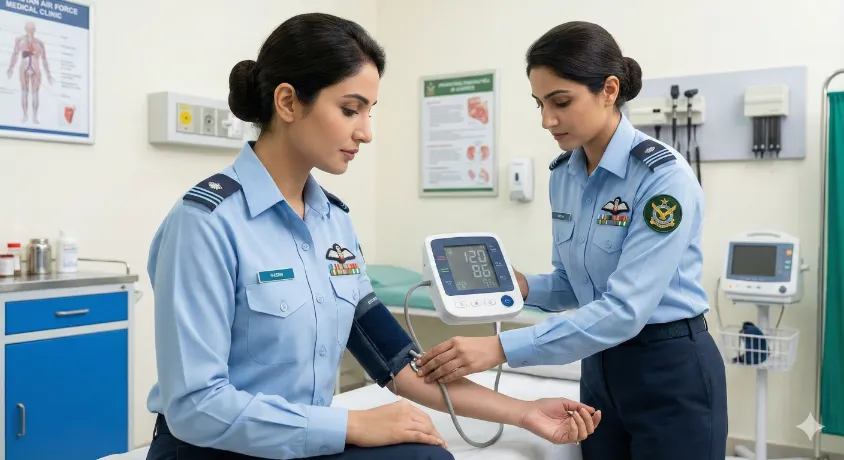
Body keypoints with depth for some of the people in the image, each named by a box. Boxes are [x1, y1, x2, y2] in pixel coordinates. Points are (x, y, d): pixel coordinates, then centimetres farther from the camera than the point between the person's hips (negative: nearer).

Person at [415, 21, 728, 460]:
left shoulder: (664, 176, -22)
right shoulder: (564, 175, 1)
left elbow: (624, 309, -28)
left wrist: (501, 348, -33)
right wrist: (524, 286, -9)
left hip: (671, 373, -6)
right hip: (600, 369, 7)